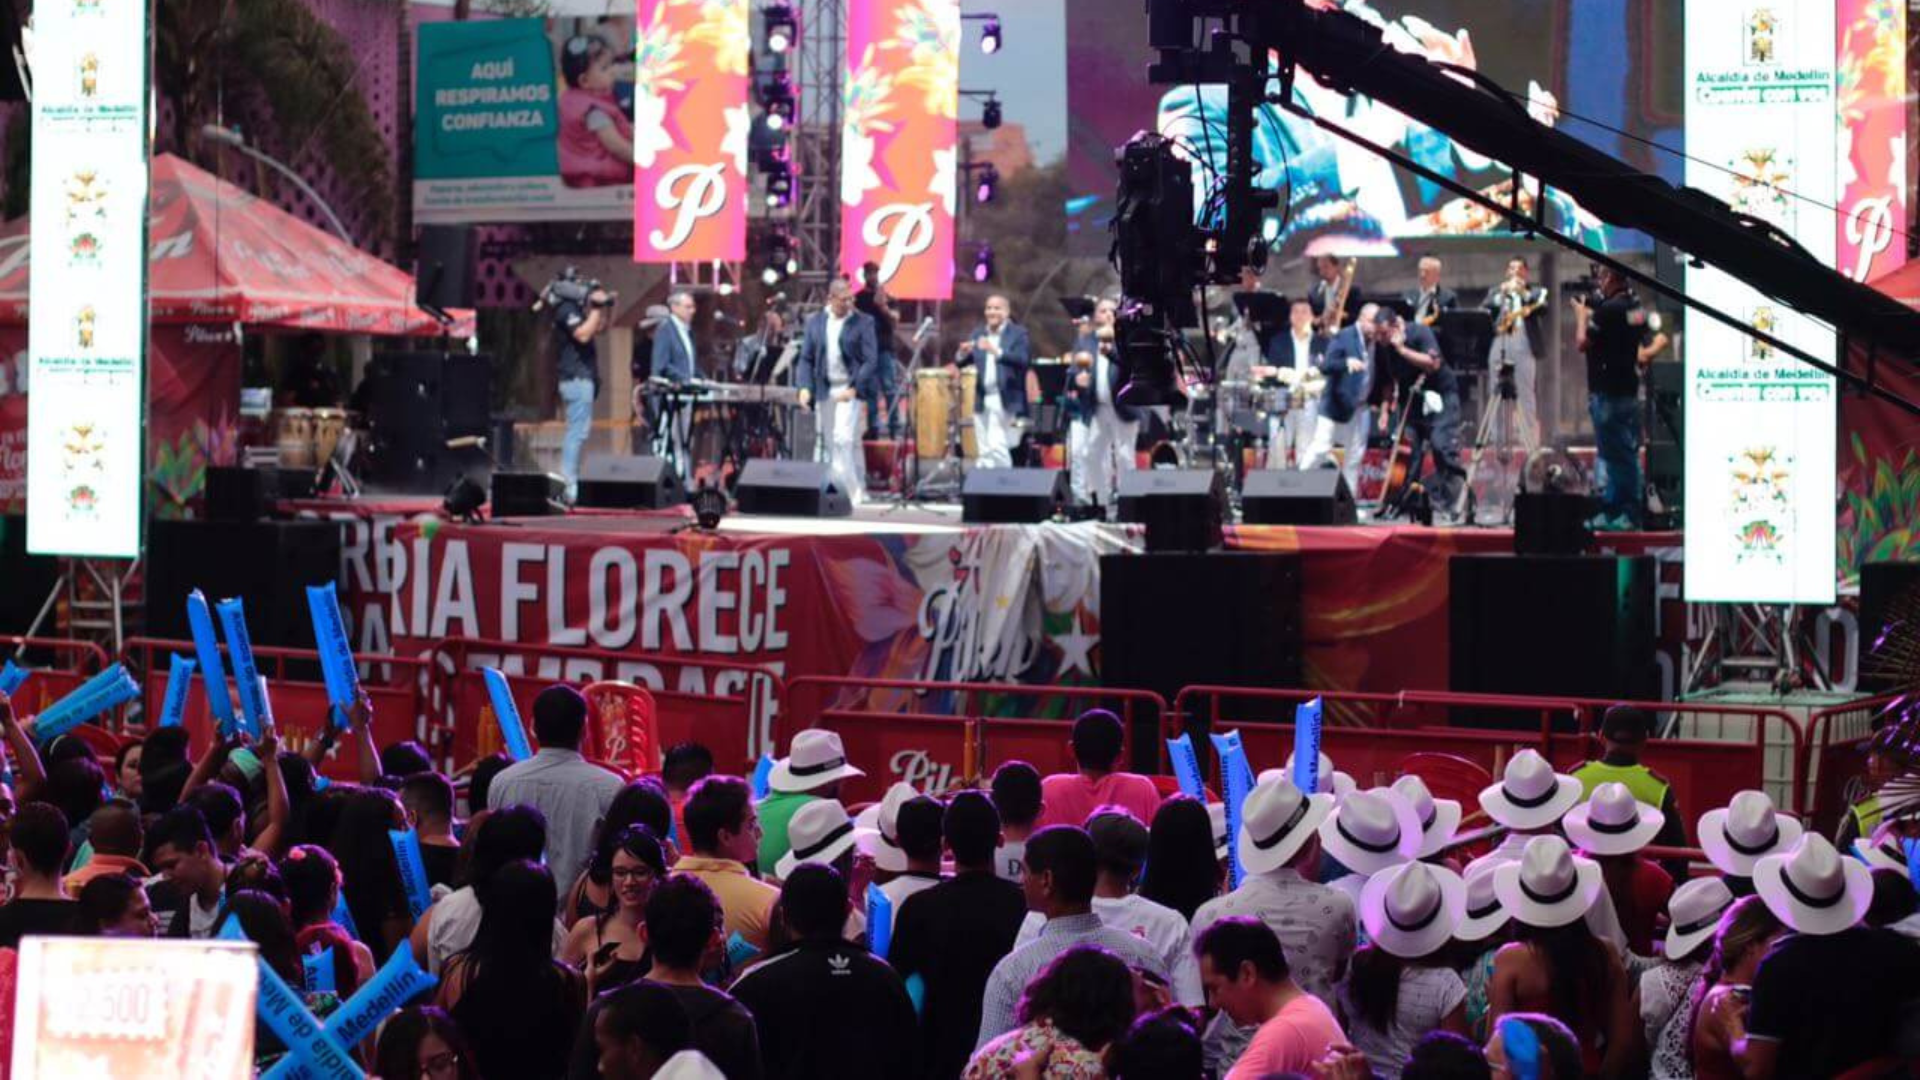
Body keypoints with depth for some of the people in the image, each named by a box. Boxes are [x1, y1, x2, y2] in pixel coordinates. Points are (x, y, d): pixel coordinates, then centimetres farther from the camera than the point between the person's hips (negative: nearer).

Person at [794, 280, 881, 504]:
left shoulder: (862, 323, -2)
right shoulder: (815, 323, 7)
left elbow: (870, 360, -5)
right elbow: (806, 358, 8)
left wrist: (854, 388, -15)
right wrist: (805, 387, -6)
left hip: (849, 390, -4)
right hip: (824, 390, 4)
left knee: (843, 439, -16)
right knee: (828, 443, 7)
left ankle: (855, 491, -13)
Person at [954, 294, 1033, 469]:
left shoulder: (1019, 334, -1)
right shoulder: (978, 333, 14)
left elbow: (1024, 360, -18)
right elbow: (960, 362, 10)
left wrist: (997, 352, -30)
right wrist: (963, 353, -14)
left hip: (1006, 402, -5)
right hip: (982, 401, 5)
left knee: (996, 447, -15)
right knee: (985, 452, 7)